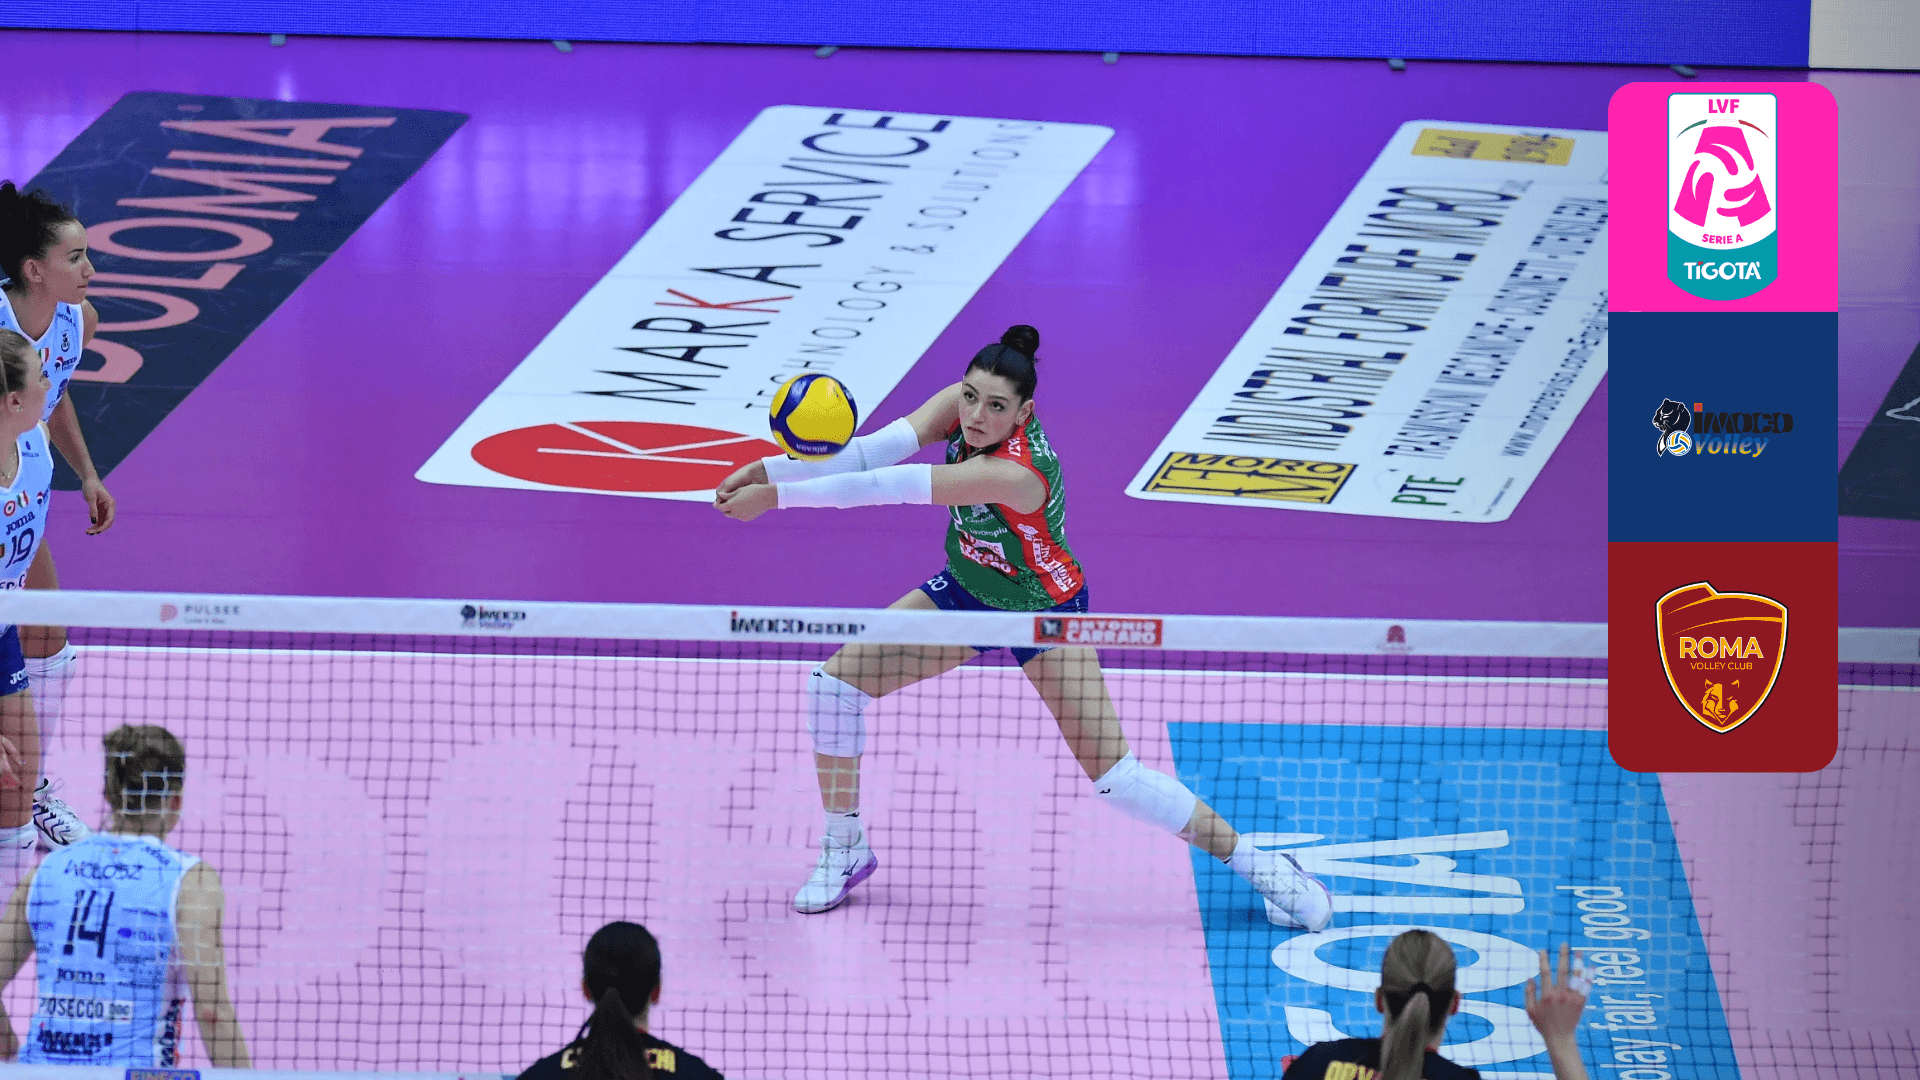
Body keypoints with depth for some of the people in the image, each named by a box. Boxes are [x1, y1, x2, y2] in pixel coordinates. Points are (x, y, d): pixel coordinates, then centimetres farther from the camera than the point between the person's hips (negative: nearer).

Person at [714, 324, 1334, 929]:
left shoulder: (1014, 474, -41)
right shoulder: (961, 404, -21)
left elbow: (888, 489, -44)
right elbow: (879, 449, -32)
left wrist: (779, 495, -44)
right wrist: (772, 469, -46)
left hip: (1044, 613, -7)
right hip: (967, 591, 7)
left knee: (1113, 776, -9)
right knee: (835, 681, -5)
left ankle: (1258, 864, 8)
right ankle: (845, 850, 13)